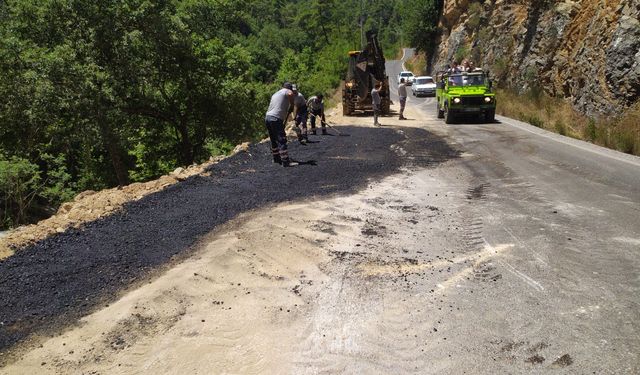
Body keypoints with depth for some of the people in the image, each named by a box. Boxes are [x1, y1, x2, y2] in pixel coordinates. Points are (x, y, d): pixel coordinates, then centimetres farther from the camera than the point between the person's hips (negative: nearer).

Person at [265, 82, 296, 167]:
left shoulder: (275, 94, 28)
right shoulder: (287, 91, 4)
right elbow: (290, 94, -22)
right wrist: (292, 104, -6)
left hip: (267, 117, 8)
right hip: (276, 118, -8)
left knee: (274, 140, 19)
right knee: (282, 140, -11)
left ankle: (276, 158, 29)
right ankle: (286, 162, -16)